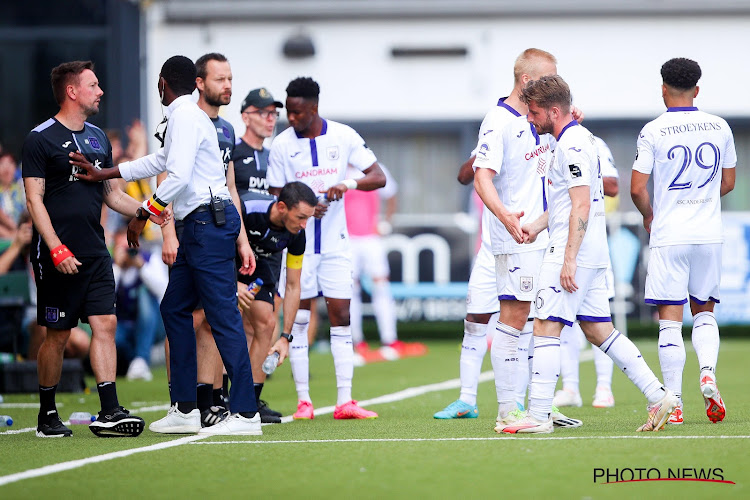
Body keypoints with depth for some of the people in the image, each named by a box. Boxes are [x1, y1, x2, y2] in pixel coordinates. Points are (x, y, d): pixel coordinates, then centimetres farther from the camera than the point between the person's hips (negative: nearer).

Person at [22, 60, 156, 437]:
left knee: (105, 324, -5)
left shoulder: (98, 138, 16)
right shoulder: (41, 139, -5)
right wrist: (57, 250, -18)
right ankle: (47, 415, 12)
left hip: (94, 252, 6)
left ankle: (109, 413, -9)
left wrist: (148, 211, 7)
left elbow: (112, 194, 24)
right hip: (57, 256, -6)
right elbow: (34, 199, -10)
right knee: (58, 335, -1)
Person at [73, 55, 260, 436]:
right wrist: (100, 175, 35)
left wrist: (142, 214, -11)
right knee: (174, 308, 14)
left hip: (209, 221, -11)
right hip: (198, 226, 11)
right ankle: (185, 409, 16)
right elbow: (159, 162, 33)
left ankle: (246, 413, -13)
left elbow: (178, 177, -20)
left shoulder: (186, 116, -11)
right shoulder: (184, 116, 20)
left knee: (223, 315, -11)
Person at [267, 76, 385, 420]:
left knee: (341, 317, -1)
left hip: (335, 243, 1)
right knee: (299, 319, -1)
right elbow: (276, 198, 1)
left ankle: (344, 401, 1)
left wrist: (349, 183, -21)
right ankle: (303, 401, 4)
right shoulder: (282, 144, -3)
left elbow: (378, 177, -2)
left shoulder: (344, 136, -1)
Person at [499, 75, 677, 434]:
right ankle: (659, 396, 8)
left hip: (571, 253, -10)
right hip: (593, 255, 10)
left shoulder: (571, 145, -14)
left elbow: (581, 205, -20)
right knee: (599, 330, 11)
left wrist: (569, 259, -23)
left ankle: (538, 415, -9)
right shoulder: (578, 138, 18)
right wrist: (538, 226, 17)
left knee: (545, 327, -8)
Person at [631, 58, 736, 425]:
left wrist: (649, 216, 12)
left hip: (669, 235, -3)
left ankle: (673, 404, -3)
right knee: (704, 312, 16)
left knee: (670, 319, -1)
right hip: (709, 233, 3)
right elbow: (728, 182, 14)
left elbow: (637, 189, -8)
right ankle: (707, 372, -10)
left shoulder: (653, 131, -6)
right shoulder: (719, 128, 5)